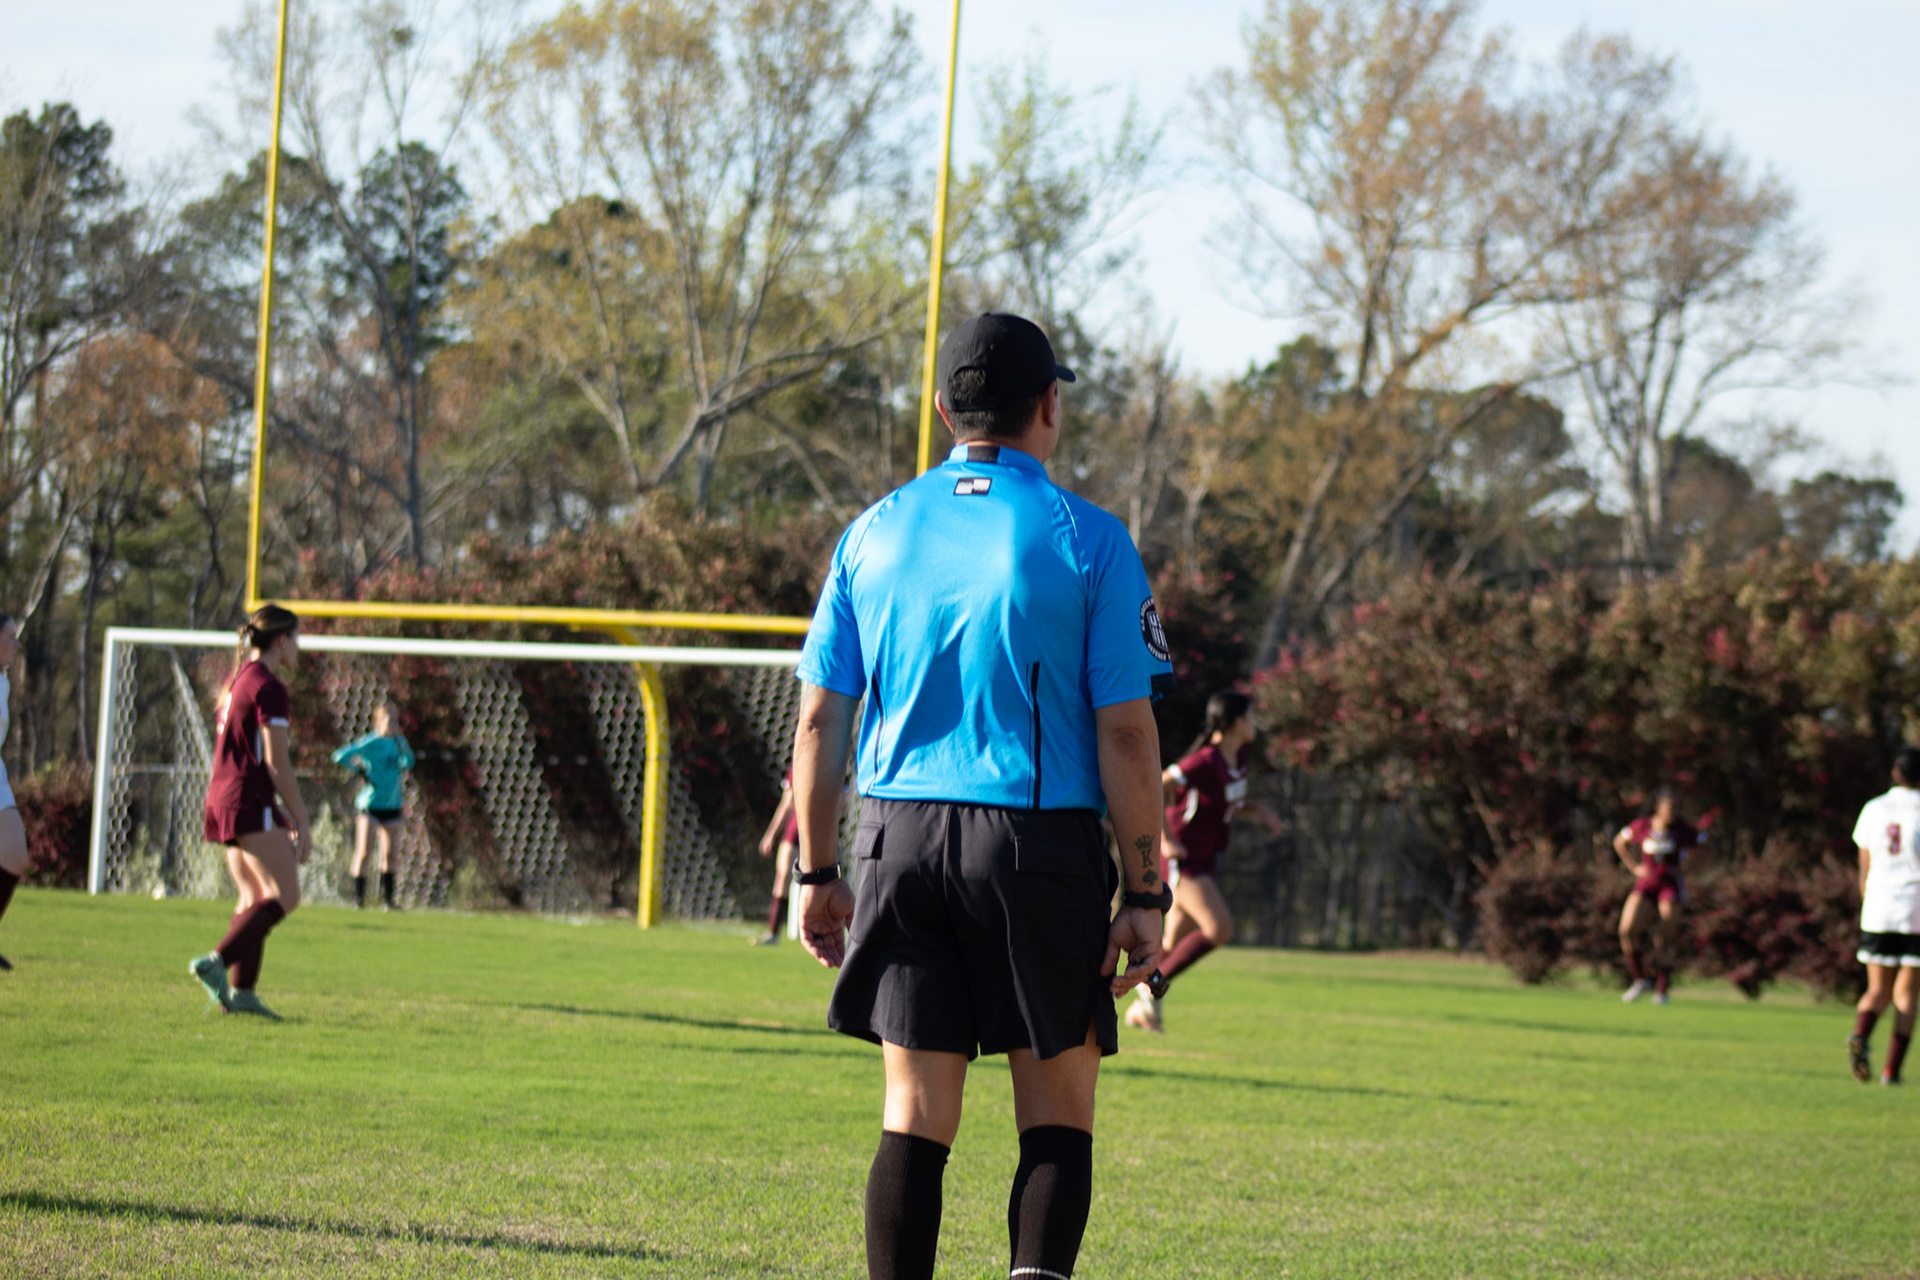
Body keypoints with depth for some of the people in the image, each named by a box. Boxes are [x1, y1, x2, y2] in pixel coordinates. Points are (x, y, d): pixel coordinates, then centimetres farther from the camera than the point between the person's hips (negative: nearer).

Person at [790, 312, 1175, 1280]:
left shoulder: (875, 533, 7)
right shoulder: (1087, 539, -3)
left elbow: (819, 721, 7)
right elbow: (1126, 733, -7)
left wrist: (818, 876, 13)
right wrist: (1144, 895, -3)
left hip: (899, 838, 3)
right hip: (1043, 839, -3)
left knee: (915, 1112, 6)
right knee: (1057, 1110, 6)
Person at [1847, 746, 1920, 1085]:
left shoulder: (1874, 810, 7)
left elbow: (1864, 871, 10)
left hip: (1879, 914, 3)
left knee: (1878, 991, 10)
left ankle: (1860, 1035, -19)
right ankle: (1892, 1069, 0)